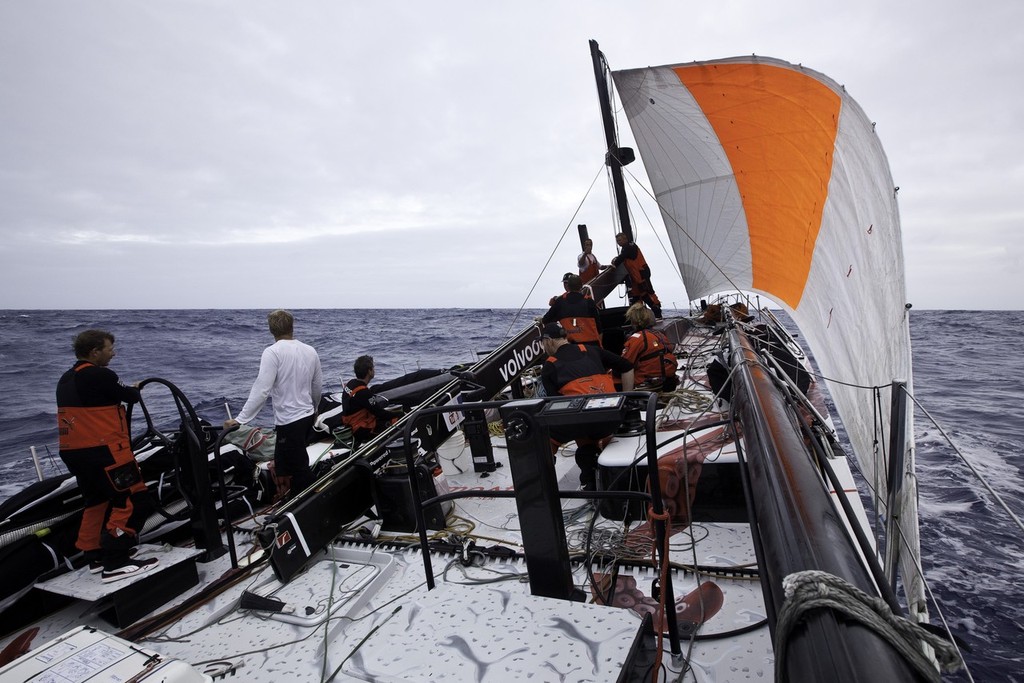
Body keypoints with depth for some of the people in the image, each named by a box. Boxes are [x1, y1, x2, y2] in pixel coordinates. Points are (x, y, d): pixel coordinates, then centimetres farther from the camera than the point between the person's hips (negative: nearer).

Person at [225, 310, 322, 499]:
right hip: (307, 416, 7)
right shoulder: (310, 350, 3)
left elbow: (261, 390, -22)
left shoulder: (272, 352, -15)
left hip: (289, 420, -7)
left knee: (301, 469, 6)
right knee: (282, 463, 24)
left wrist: (240, 419, -17)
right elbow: (318, 386, 12)